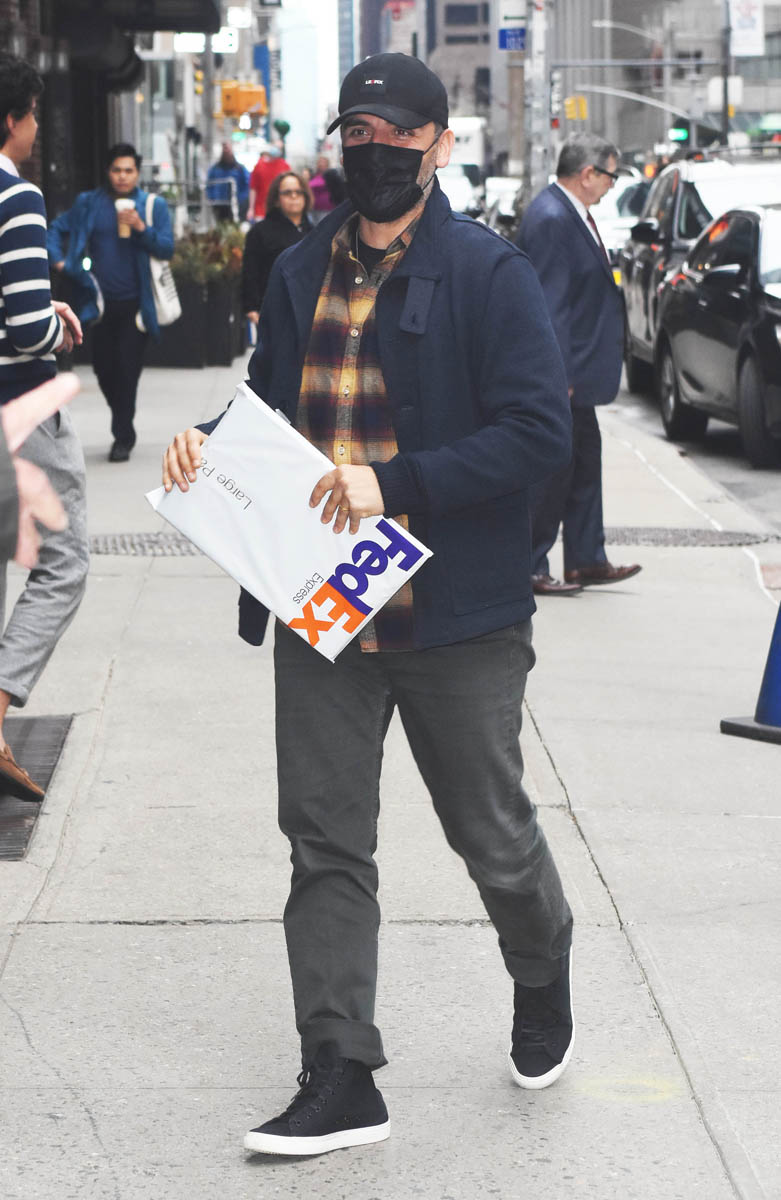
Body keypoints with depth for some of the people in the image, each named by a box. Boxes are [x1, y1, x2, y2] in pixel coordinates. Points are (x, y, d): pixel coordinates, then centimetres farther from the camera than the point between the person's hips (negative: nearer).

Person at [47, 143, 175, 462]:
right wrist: (59, 260, -3)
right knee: (104, 367, 7)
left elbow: (167, 248, -4)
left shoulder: (154, 205, 3)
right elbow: (56, 229, 12)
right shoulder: (88, 204, 7)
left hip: (136, 303, -2)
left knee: (127, 367, -7)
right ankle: (123, 426, 27)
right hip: (103, 302, 2)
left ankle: (123, 436, 1)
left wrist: (142, 228, -19)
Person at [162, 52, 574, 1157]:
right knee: (325, 845, 4)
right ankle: (340, 1079, 11)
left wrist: (398, 484, -26)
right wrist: (211, 442, -3)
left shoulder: (489, 274, -9)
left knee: (494, 835, 11)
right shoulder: (300, 275, 9)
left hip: (457, 615, -4)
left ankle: (543, 985, 41)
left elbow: (539, 430, -16)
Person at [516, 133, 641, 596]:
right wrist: (559, 375, -24)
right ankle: (529, 570, 6)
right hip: (561, 372, -11)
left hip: (576, 372, 11)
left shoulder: (573, 213, 11)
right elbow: (549, 304, -24)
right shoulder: (551, 219, -20)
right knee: (552, 469, -2)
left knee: (584, 459, 16)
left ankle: (587, 560, 25)